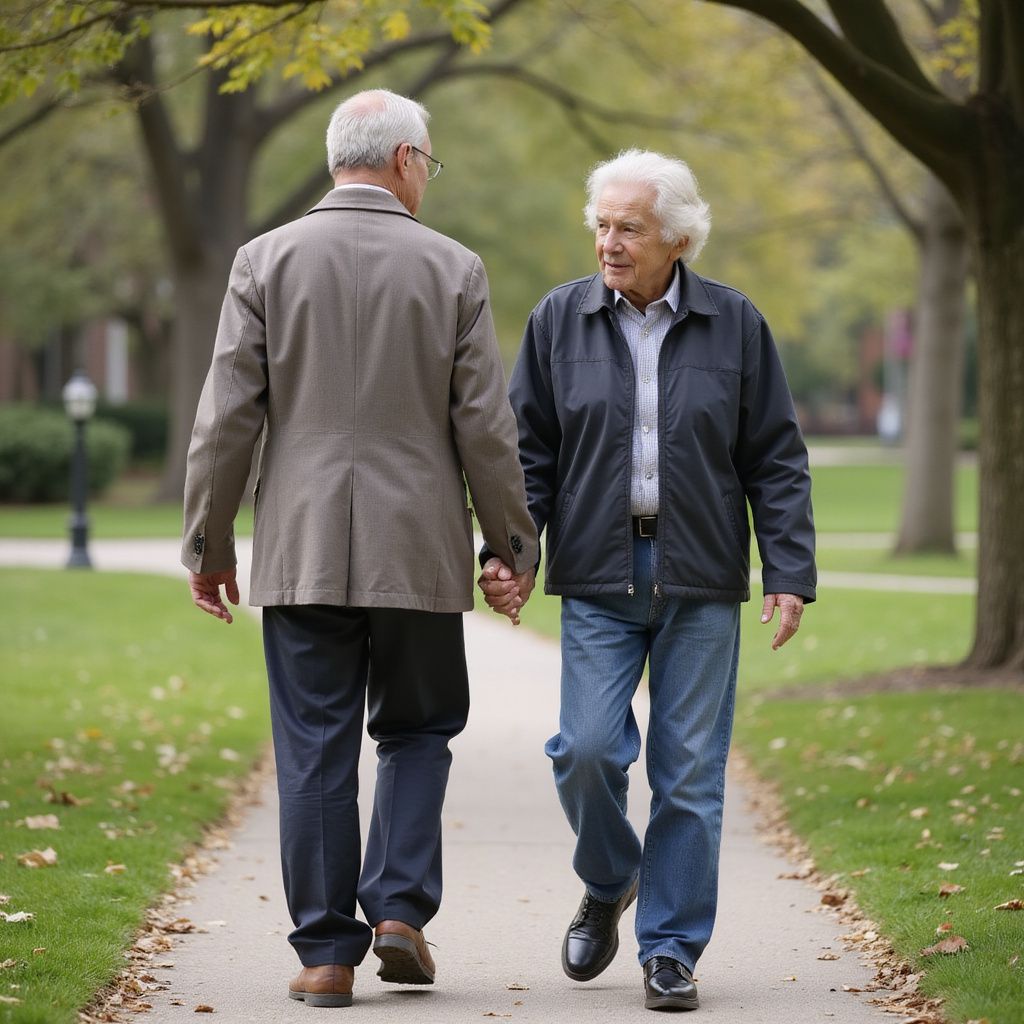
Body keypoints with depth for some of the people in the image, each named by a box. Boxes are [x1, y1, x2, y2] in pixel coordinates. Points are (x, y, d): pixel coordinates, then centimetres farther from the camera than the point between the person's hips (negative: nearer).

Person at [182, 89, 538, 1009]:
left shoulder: (266, 261, 0)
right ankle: (399, 906, 2)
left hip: (302, 551, 1)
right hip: (418, 552, 0)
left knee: (316, 751, 4)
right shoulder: (453, 270, -2)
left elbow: (227, 416, -2)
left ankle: (328, 951, 5)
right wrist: (512, 543, 9)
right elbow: (485, 426, -2)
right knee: (417, 731, 16)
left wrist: (208, 542, 5)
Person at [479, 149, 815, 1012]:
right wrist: (506, 552, -3)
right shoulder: (560, 320, 4)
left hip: (700, 583, 0)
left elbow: (776, 460, 4)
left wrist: (790, 573, -3)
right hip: (598, 578, 0)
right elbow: (528, 450, 7)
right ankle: (607, 886, 18)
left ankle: (672, 950, 11)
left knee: (690, 772, 0)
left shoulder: (734, 325, 2)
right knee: (588, 748, -11)